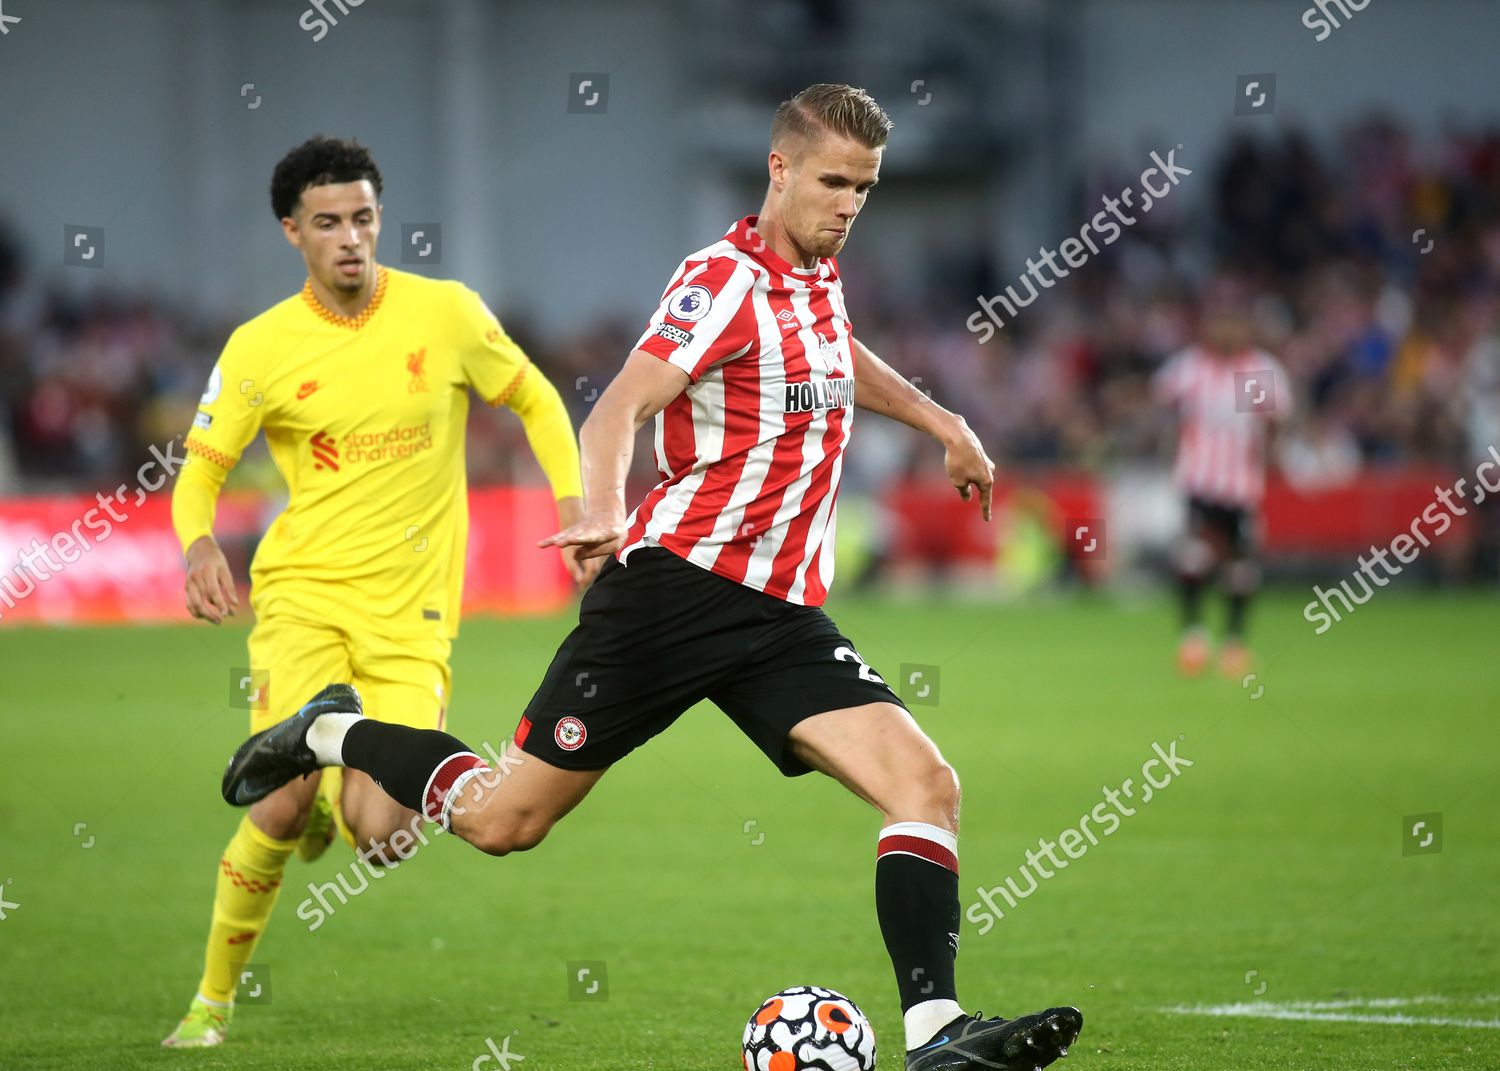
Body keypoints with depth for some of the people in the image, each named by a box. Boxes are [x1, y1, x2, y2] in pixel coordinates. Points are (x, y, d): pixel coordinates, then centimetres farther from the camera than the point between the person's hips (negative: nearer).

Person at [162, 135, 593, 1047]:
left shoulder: (446, 312, -2)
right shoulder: (261, 347, -3)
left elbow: (535, 401, 11)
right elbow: (203, 465, 6)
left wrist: (575, 507, -2)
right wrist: (199, 544, -15)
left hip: (412, 612, 1)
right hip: (304, 594, -1)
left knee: (377, 833, -13)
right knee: (281, 808, -18)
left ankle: (342, 793, 28)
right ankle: (214, 1000, 5)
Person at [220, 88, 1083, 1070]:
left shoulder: (818, 274, 16)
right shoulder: (728, 277, -10)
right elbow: (619, 409, -22)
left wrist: (941, 422, 45)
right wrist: (604, 509, -41)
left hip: (780, 614, 7)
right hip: (681, 578, -7)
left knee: (926, 785, -15)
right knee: (502, 821, 0)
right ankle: (331, 734, 26)